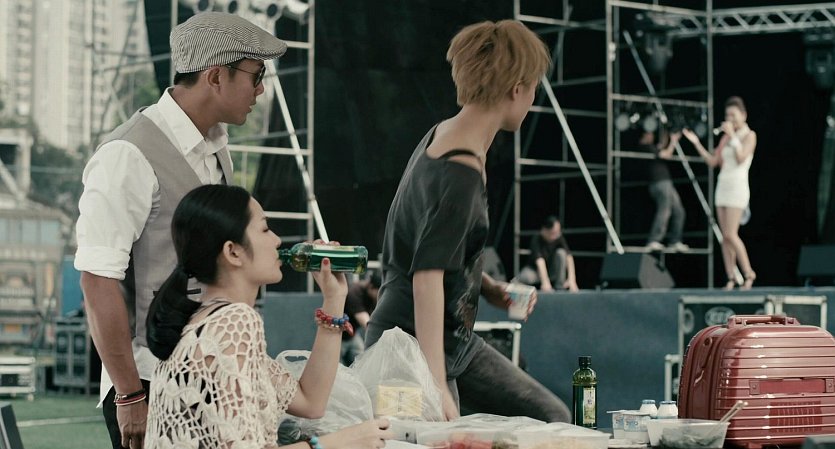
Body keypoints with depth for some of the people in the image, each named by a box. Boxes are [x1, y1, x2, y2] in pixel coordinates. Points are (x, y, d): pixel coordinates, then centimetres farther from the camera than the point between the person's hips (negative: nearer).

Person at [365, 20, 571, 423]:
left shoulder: (442, 134, 5)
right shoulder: (462, 173, -24)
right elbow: (427, 278, -30)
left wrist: (490, 288, 9)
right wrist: (436, 385, -34)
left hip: (456, 340, 10)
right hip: (416, 346, -10)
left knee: (551, 419, 10)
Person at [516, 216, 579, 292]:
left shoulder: (560, 239, -15)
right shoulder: (536, 240, -25)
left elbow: (568, 257, -26)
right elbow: (540, 260, -37)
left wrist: (572, 279, -42)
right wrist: (545, 282, -51)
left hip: (552, 271, 3)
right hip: (535, 269, -3)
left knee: (561, 252, -25)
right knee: (527, 277, -38)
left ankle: (560, 288, -17)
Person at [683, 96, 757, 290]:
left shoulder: (749, 135, -2)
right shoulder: (726, 138, 16)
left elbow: (741, 158, -16)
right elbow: (713, 161, 15)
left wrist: (732, 135, -15)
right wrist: (696, 142, 8)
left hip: (738, 188, -7)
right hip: (722, 186, 7)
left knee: (731, 234, -14)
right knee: (725, 236, 1)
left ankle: (748, 273, -4)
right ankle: (731, 278, 2)